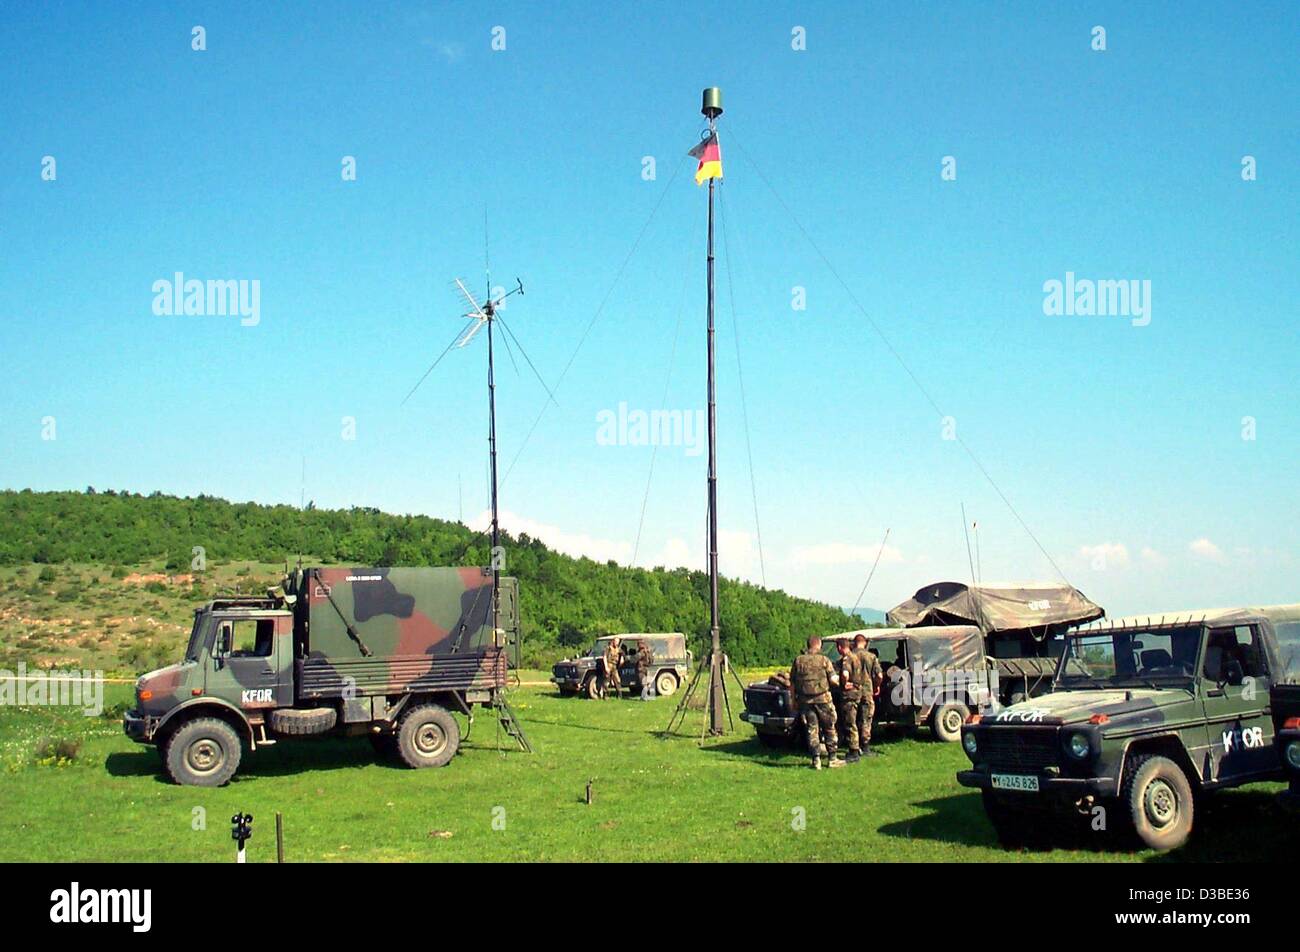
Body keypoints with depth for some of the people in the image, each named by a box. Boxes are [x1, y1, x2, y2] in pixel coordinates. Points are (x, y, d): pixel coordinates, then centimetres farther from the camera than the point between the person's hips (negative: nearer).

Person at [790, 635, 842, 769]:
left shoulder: (798, 661, 3)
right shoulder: (824, 660, -5)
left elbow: (792, 684, 5)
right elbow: (833, 680, -7)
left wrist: (794, 700, 14)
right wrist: (838, 678, 15)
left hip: (805, 700, 2)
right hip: (823, 699, -2)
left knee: (811, 729, 7)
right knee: (829, 728, 10)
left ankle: (816, 760, 5)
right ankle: (832, 758, 12)